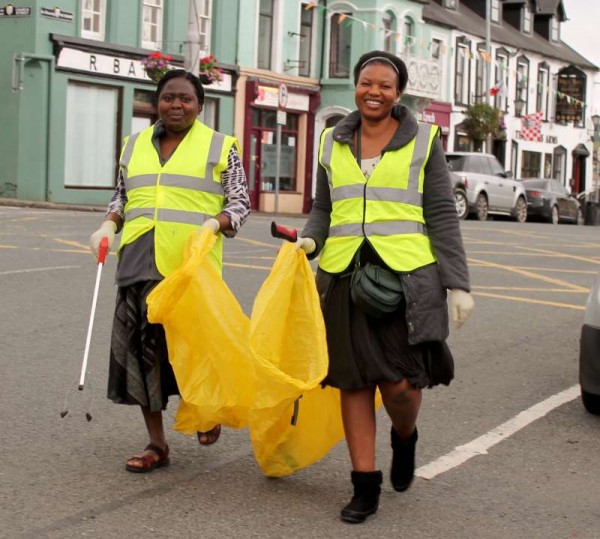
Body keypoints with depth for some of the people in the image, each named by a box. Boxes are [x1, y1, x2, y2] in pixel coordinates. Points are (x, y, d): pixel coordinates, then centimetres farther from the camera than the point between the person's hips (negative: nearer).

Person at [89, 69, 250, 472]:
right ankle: (157, 444, 10)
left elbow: (240, 202, 4)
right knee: (142, 347, 0)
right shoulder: (135, 145, 17)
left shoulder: (220, 147, 5)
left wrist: (213, 224, -15)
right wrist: (109, 225, 6)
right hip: (140, 265, 4)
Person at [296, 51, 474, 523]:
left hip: (406, 276, -3)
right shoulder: (333, 142, 12)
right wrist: (309, 240, -3)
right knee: (354, 381, 4)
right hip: (345, 276, 3)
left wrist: (458, 284, -3)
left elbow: (442, 217, 2)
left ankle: (405, 438, 25)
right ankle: (365, 485, 15)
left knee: (400, 382, -10)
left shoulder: (423, 140, 4)